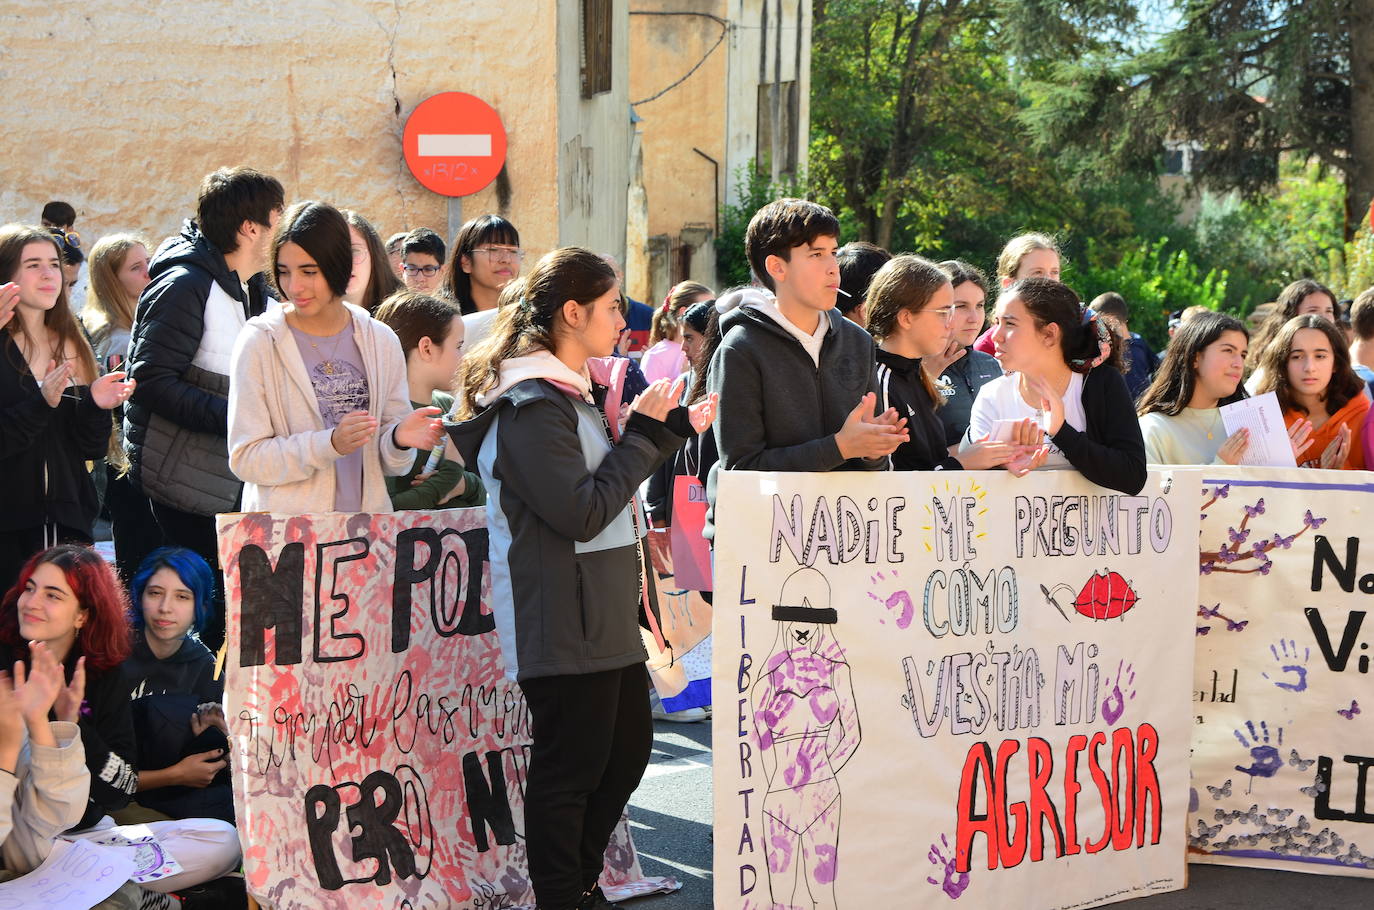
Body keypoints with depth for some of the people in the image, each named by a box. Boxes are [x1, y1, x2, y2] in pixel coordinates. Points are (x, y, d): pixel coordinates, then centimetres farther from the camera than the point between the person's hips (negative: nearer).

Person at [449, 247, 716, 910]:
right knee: (570, 766, -1)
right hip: (565, 625, -11)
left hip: (604, 617, 11)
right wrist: (640, 431, -16)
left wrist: (673, 427, 15)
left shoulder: (569, 393, 14)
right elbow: (582, 512, -24)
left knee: (628, 745, 19)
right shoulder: (533, 407, -19)